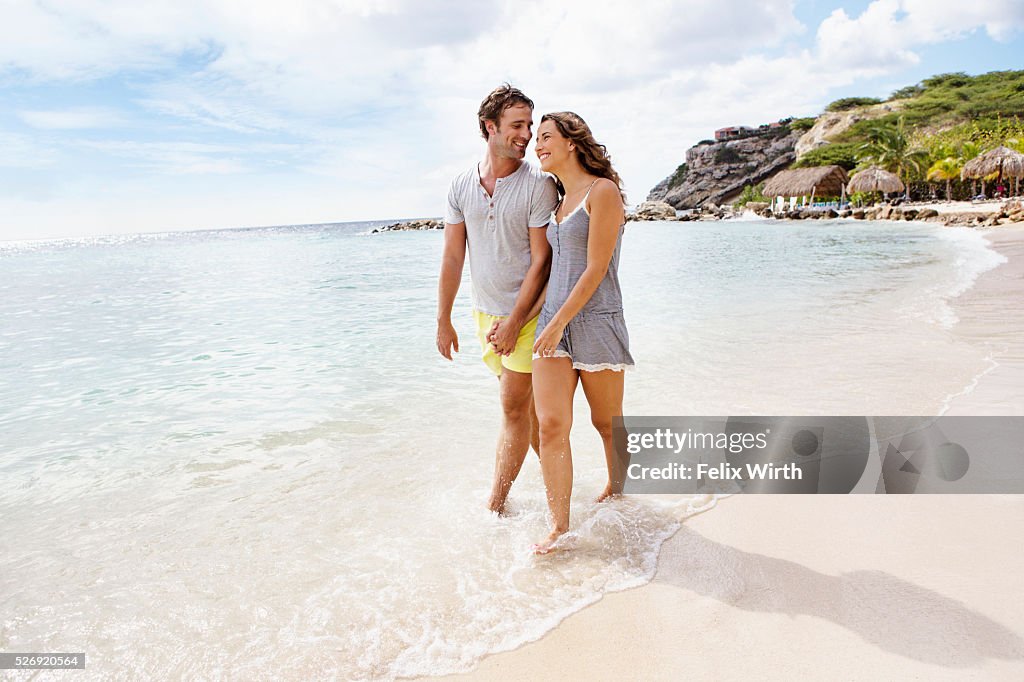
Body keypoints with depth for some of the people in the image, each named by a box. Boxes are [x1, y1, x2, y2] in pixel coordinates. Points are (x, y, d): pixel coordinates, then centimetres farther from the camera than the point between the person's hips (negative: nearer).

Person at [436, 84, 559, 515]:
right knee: (526, 400, 17)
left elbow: (541, 260, -14)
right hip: (485, 312, 5)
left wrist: (514, 321, -16)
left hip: (526, 313, -5)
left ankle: (495, 504, 10)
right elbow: (453, 257, 5)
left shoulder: (539, 185, -12)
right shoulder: (461, 186, 2)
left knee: (514, 406, -1)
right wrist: (443, 319, 4)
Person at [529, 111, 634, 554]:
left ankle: (616, 489, 36)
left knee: (607, 422, 11)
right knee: (551, 424, -5)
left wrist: (558, 323, -17)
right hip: (553, 321, 6)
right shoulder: (558, 200, 17)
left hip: (595, 321, -6)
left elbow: (596, 269, -13)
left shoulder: (603, 191, -6)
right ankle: (558, 527, 2)